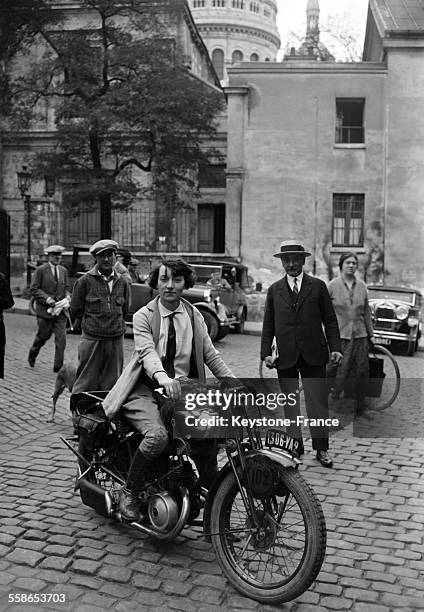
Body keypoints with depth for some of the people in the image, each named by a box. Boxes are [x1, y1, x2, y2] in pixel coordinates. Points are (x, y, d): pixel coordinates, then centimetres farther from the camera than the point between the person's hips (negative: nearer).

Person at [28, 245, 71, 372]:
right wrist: (48, 299, -17)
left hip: (60, 310, 4)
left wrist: (67, 297, -3)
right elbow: (34, 289, -6)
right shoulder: (40, 270, -3)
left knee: (61, 338, -6)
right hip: (45, 309, -4)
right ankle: (32, 354, 37)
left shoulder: (63, 270, 12)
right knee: (43, 336, 7)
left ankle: (58, 366, -1)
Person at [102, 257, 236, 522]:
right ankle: (129, 494, -8)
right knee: (158, 435, -31)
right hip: (146, 389, -4)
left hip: (183, 390, 4)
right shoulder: (144, 315, -4)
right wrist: (162, 377, -42)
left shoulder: (194, 316, 9)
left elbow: (210, 354, 7)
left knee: (207, 437, -14)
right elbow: (147, 351, -21)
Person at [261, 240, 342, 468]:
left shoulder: (318, 286, 5)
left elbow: (330, 320, 5)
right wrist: (266, 352, -1)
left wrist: (335, 347, -5)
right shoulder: (274, 290, 9)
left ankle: (321, 449, 13)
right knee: (290, 405, 7)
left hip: (313, 355, -1)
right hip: (286, 357, 2)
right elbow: (268, 325, 8)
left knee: (318, 403, 1)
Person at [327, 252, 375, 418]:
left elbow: (366, 311, 14)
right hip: (340, 335, -4)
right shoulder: (332, 285, -4)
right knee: (341, 372, -4)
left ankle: (361, 407, 22)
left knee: (362, 371, 8)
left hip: (360, 335, 4)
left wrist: (371, 334, 15)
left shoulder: (361, 285, 8)